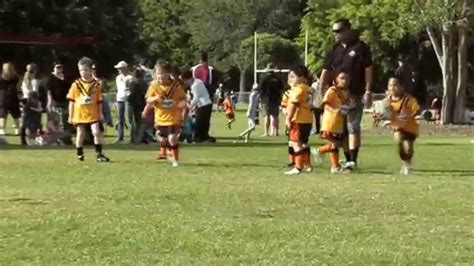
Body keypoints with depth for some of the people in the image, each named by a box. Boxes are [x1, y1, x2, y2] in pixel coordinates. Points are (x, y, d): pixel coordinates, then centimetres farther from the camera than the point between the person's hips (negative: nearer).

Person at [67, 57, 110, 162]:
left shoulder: (96, 85, 0)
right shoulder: (76, 85, -1)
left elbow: (99, 101, 6)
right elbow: (71, 101, 2)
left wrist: (100, 113, 5)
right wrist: (71, 116, 1)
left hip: (93, 114, 0)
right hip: (80, 113, 0)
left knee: (96, 132, -10)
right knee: (80, 133, 8)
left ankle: (99, 154, -4)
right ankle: (79, 154, 22)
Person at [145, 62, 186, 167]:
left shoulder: (176, 85, -10)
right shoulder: (154, 85, -6)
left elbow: (183, 98, 2)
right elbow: (148, 100, -4)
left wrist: (183, 102, -20)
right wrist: (155, 98, -25)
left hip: (173, 117, -3)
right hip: (160, 117, 3)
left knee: (172, 138, -12)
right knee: (162, 138, 13)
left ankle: (175, 159, 4)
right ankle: (163, 154, 43)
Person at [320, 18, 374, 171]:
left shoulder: (360, 47, -3)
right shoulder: (335, 49, 13)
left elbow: (368, 70, -6)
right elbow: (326, 71, 14)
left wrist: (368, 92, -11)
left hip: (355, 95, -6)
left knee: (353, 127, -10)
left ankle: (353, 160, -10)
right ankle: (347, 160, 15)